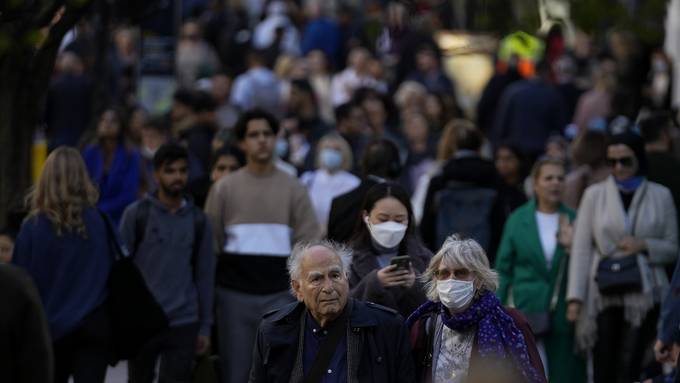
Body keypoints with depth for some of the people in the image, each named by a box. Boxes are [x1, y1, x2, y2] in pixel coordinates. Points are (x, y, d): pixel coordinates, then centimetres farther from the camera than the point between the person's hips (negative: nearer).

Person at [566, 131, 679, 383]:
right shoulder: (594, 194, 8)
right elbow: (581, 248, 2)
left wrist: (644, 246, -9)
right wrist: (575, 297, -6)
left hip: (643, 295, -1)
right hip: (603, 294, 1)